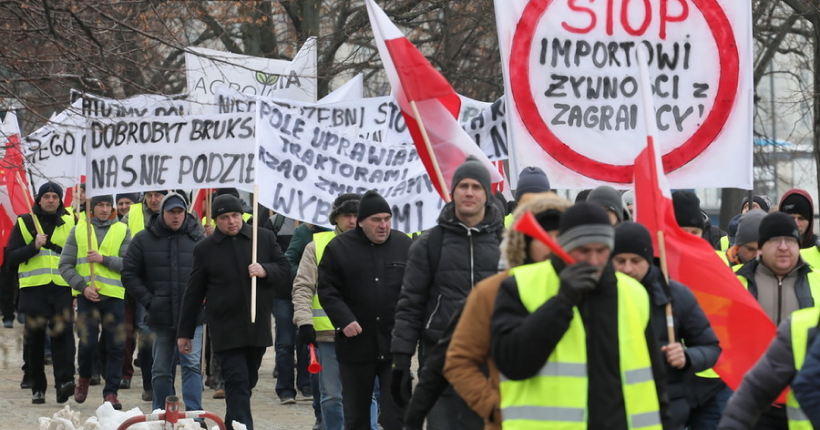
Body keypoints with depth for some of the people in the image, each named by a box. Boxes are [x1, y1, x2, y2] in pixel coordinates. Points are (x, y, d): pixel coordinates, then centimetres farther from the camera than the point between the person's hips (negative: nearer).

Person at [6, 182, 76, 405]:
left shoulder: (70, 223, 13)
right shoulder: (25, 223, 7)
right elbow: (11, 256, 2)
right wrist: (34, 246, -14)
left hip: (62, 289, 0)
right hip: (34, 288, 0)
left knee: (63, 333, -15)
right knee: (35, 339, 3)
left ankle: (64, 381, -22)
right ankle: (38, 388, 10)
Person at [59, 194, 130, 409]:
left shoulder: (122, 231, 6)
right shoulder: (78, 230, 6)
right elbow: (66, 265, 3)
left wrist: (104, 259, -16)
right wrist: (83, 287, -9)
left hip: (114, 296, 0)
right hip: (87, 296, 0)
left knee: (116, 346, 0)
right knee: (87, 343, -4)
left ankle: (111, 391, 10)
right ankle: (84, 377, 25)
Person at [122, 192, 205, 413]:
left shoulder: (198, 238, 2)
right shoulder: (144, 240, 4)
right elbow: (129, 274, 5)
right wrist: (148, 301, -4)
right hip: (160, 317, 1)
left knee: (191, 364, -9)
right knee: (161, 369, 10)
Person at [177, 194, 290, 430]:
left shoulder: (265, 238, 6)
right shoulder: (205, 249, 2)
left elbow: (285, 270, 9)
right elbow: (193, 293, 6)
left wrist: (265, 271, -14)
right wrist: (184, 332, 6)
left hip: (258, 326, 3)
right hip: (226, 329, -3)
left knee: (247, 383, 13)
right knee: (237, 383, -13)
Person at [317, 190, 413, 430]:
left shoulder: (405, 246, 4)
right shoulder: (339, 248, 0)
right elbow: (327, 290, -1)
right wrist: (344, 320, -15)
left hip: (395, 346, 0)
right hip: (356, 344, 0)